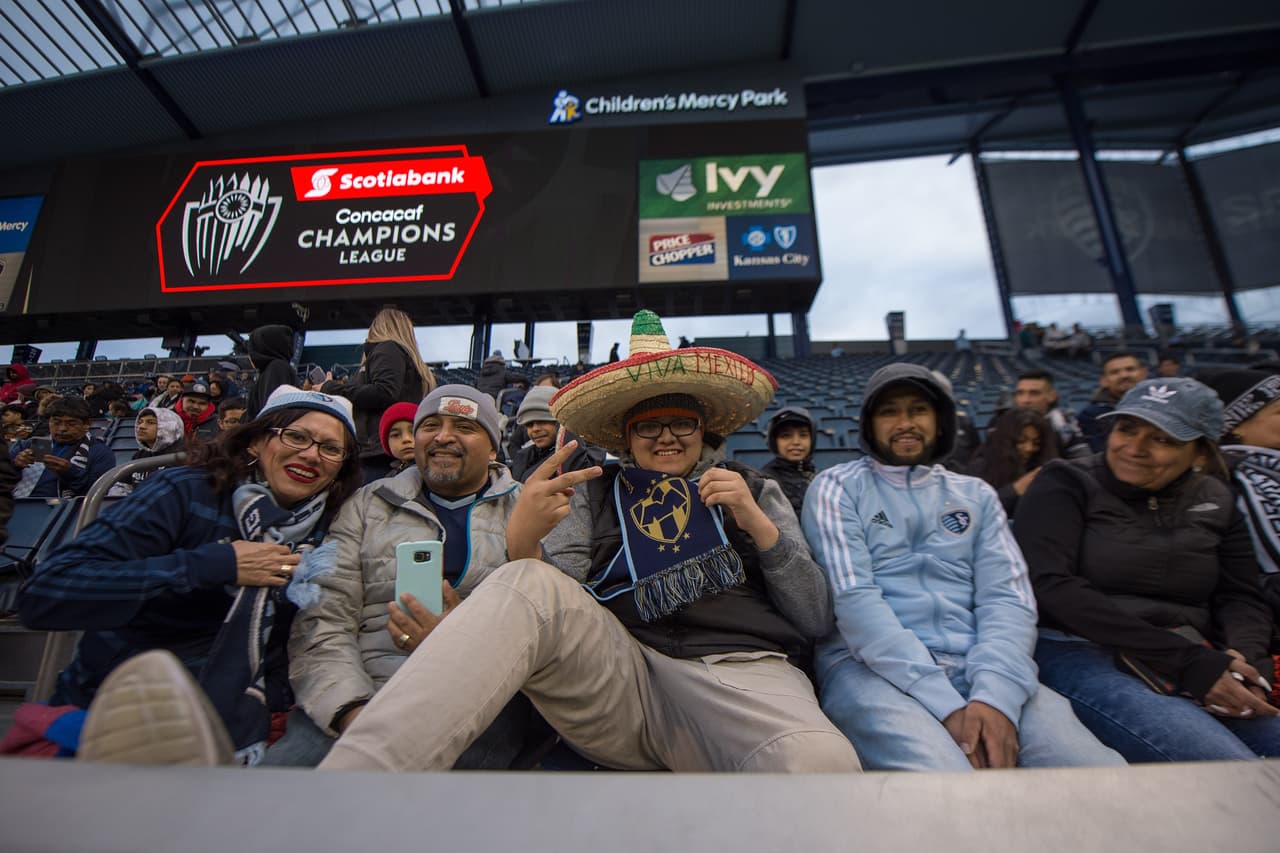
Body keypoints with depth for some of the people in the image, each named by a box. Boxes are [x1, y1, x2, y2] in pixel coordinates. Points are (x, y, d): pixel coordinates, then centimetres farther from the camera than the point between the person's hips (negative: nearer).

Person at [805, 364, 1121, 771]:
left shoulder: (975, 494, 17)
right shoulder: (838, 487, 3)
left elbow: (1008, 597, 5)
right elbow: (853, 598, -9)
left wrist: (996, 694, -14)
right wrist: (946, 705, -17)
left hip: (972, 666, 4)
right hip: (872, 668, -3)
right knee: (940, 774, -31)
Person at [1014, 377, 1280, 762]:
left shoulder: (1214, 501, 13)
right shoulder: (1066, 484, -5)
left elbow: (1241, 597, 10)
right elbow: (1052, 586, -15)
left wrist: (1245, 655, -13)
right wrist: (1186, 660, -18)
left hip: (1192, 658, 6)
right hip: (1082, 655, -6)